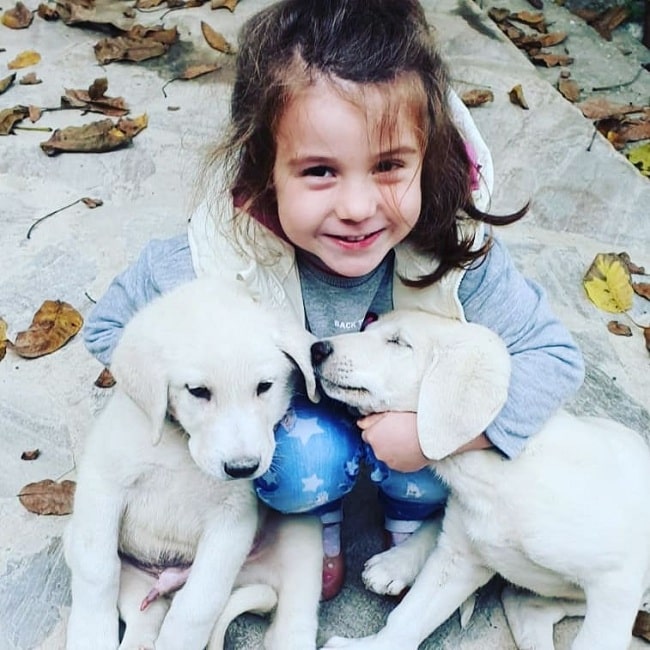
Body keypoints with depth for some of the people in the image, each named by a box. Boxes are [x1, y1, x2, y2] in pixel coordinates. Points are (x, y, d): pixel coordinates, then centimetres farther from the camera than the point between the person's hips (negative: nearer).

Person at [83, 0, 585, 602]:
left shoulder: (455, 250, -34)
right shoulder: (222, 256, -34)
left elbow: (555, 356, -25)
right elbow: (108, 327, -18)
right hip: (294, 412, -1)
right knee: (309, 458, -29)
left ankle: (411, 527, 9)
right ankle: (320, 520, 7)